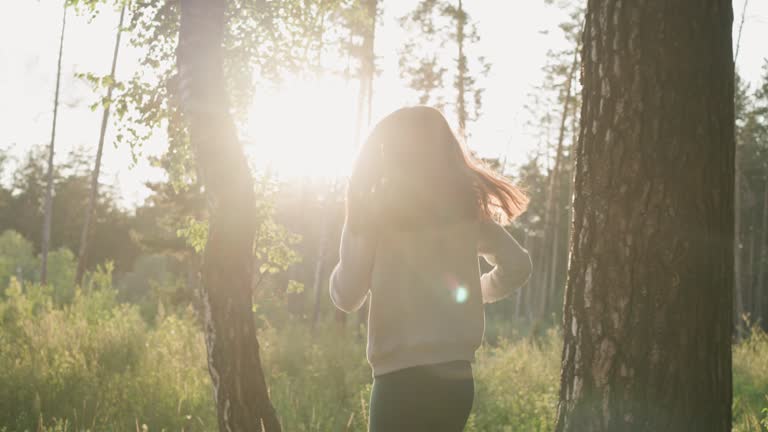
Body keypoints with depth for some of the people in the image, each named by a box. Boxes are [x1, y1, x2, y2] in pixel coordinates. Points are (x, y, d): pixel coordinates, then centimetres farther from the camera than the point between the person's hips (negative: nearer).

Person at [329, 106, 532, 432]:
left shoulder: (375, 209, -6)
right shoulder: (466, 206, 8)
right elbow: (516, 265, 8)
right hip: (456, 374, 6)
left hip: (402, 375, -6)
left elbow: (347, 296, -5)